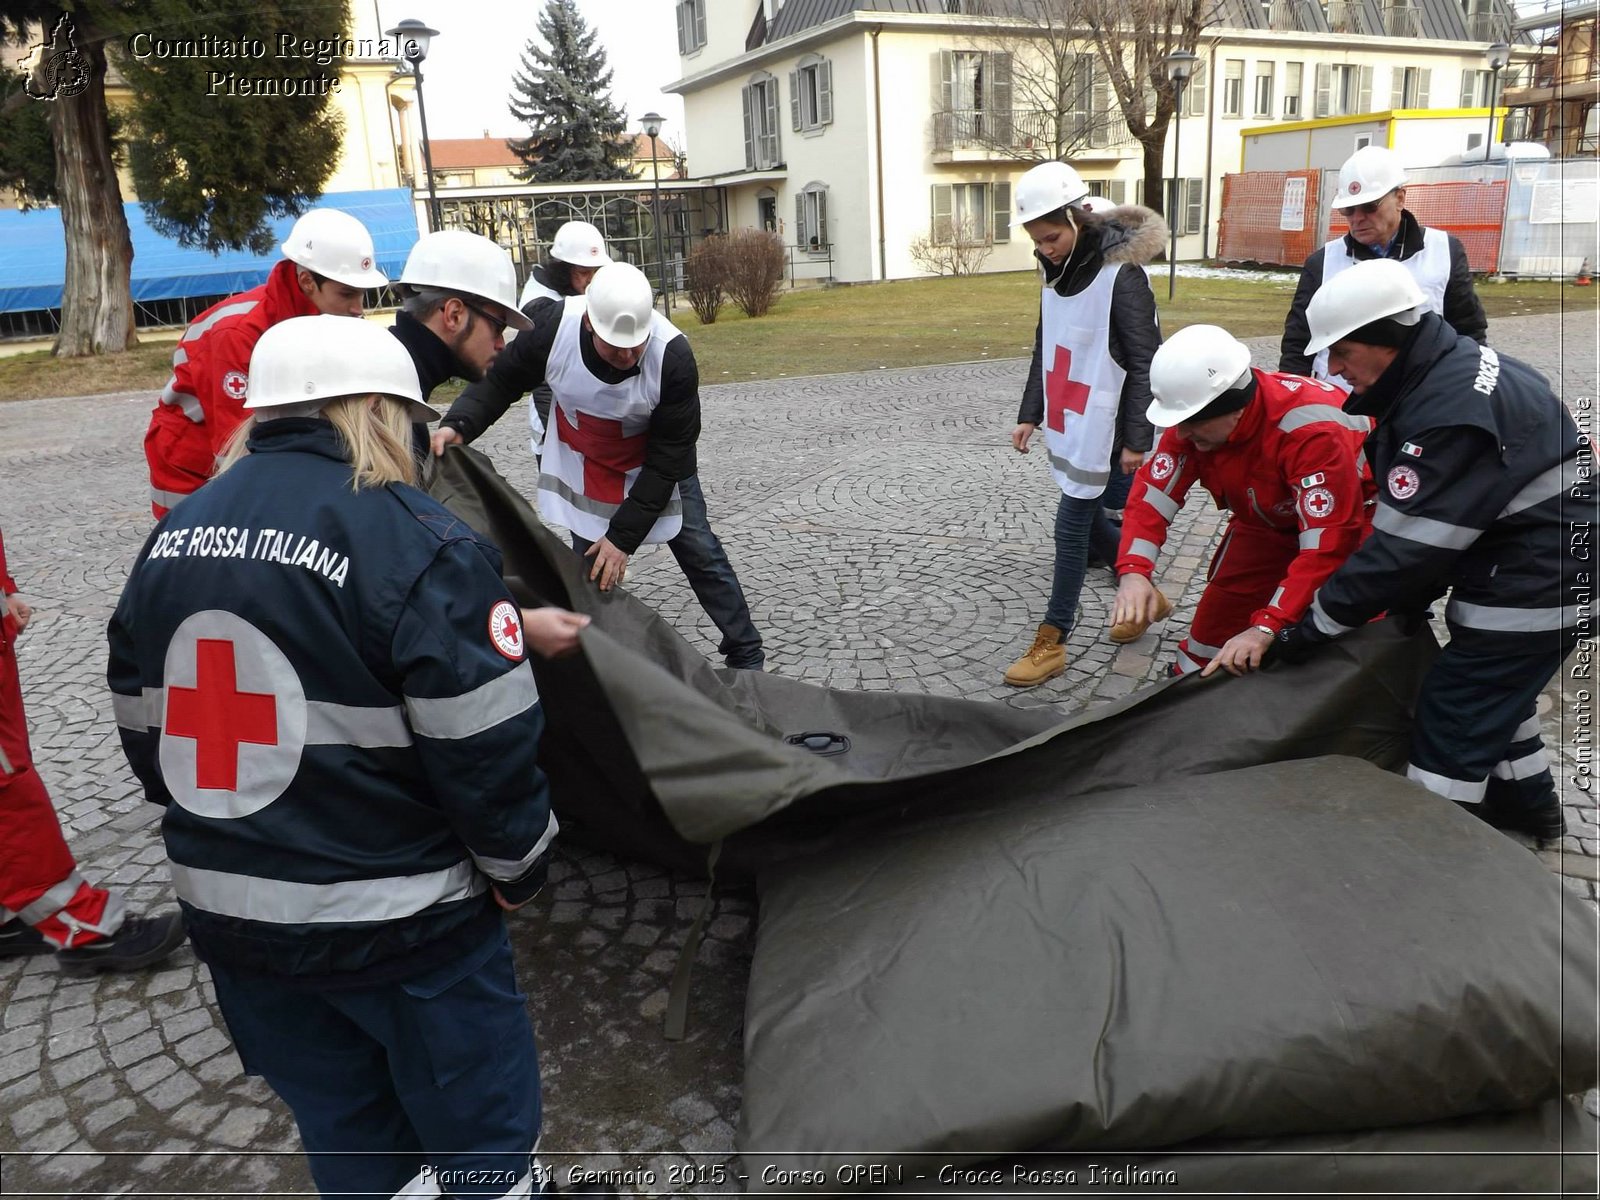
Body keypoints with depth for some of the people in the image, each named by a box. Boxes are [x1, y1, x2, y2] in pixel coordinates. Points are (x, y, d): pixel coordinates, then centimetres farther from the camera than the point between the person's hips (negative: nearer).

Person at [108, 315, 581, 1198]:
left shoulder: (175, 535, 2)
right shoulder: (416, 545, -20)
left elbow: (145, 727, 10)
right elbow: (486, 745, -20)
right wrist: (517, 870, -3)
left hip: (226, 910, 7)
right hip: (395, 920, -6)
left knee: (341, 1126, 26)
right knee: (479, 1127, 17)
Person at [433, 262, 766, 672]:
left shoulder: (674, 357, -34)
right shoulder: (553, 327, -30)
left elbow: (668, 458, -28)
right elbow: (499, 380, -11)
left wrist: (624, 534, -28)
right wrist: (458, 425, -31)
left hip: (657, 468, -2)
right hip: (583, 466, 2)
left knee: (701, 555, 4)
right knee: (588, 570, 8)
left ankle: (747, 655, 19)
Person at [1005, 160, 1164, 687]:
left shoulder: (1121, 273, -17)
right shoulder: (1057, 271, 7)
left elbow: (1145, 361, -16)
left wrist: (1136, 438, -17)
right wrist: (1030, 414, 13)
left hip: (1102, 428, -8)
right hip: (1066, 423, 8)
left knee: (1072, 526, -3)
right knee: (1087, 518, 15)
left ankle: (1051, 642, 7)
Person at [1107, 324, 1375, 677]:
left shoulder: (1312, 430, -38)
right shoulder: (1192, 415, -21)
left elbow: (1328, 542, -39)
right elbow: (1153, 493, -18)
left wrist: (1265, 628, -45)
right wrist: (1133, 572, -36)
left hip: (1353, 516, -4)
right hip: (1266, 520, 5)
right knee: (1215, 622, 1)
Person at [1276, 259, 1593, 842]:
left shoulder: (1454, 412, -29)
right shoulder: (1453, 367, 4)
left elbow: (1406, 542, -26)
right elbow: (1423, 521, 8)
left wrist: (1317, 622, -17)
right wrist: (1412, 599, 7)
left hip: (1536, 588, -11)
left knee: (1453, 716, -5)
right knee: (1491, 684, 25)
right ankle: (1525, 799, 44)